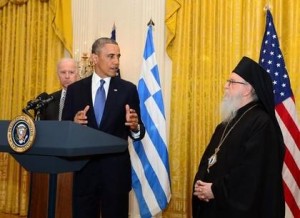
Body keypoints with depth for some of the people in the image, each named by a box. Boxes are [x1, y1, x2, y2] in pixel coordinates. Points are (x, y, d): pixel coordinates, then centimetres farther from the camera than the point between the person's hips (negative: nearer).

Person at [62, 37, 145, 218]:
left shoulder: (128, 89, 0)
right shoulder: (75, 89, 3)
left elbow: (138, 133, 0)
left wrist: (135, 126, -22)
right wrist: (74, 122, -17)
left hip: (116, 168, -1)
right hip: (84, 167, 1)